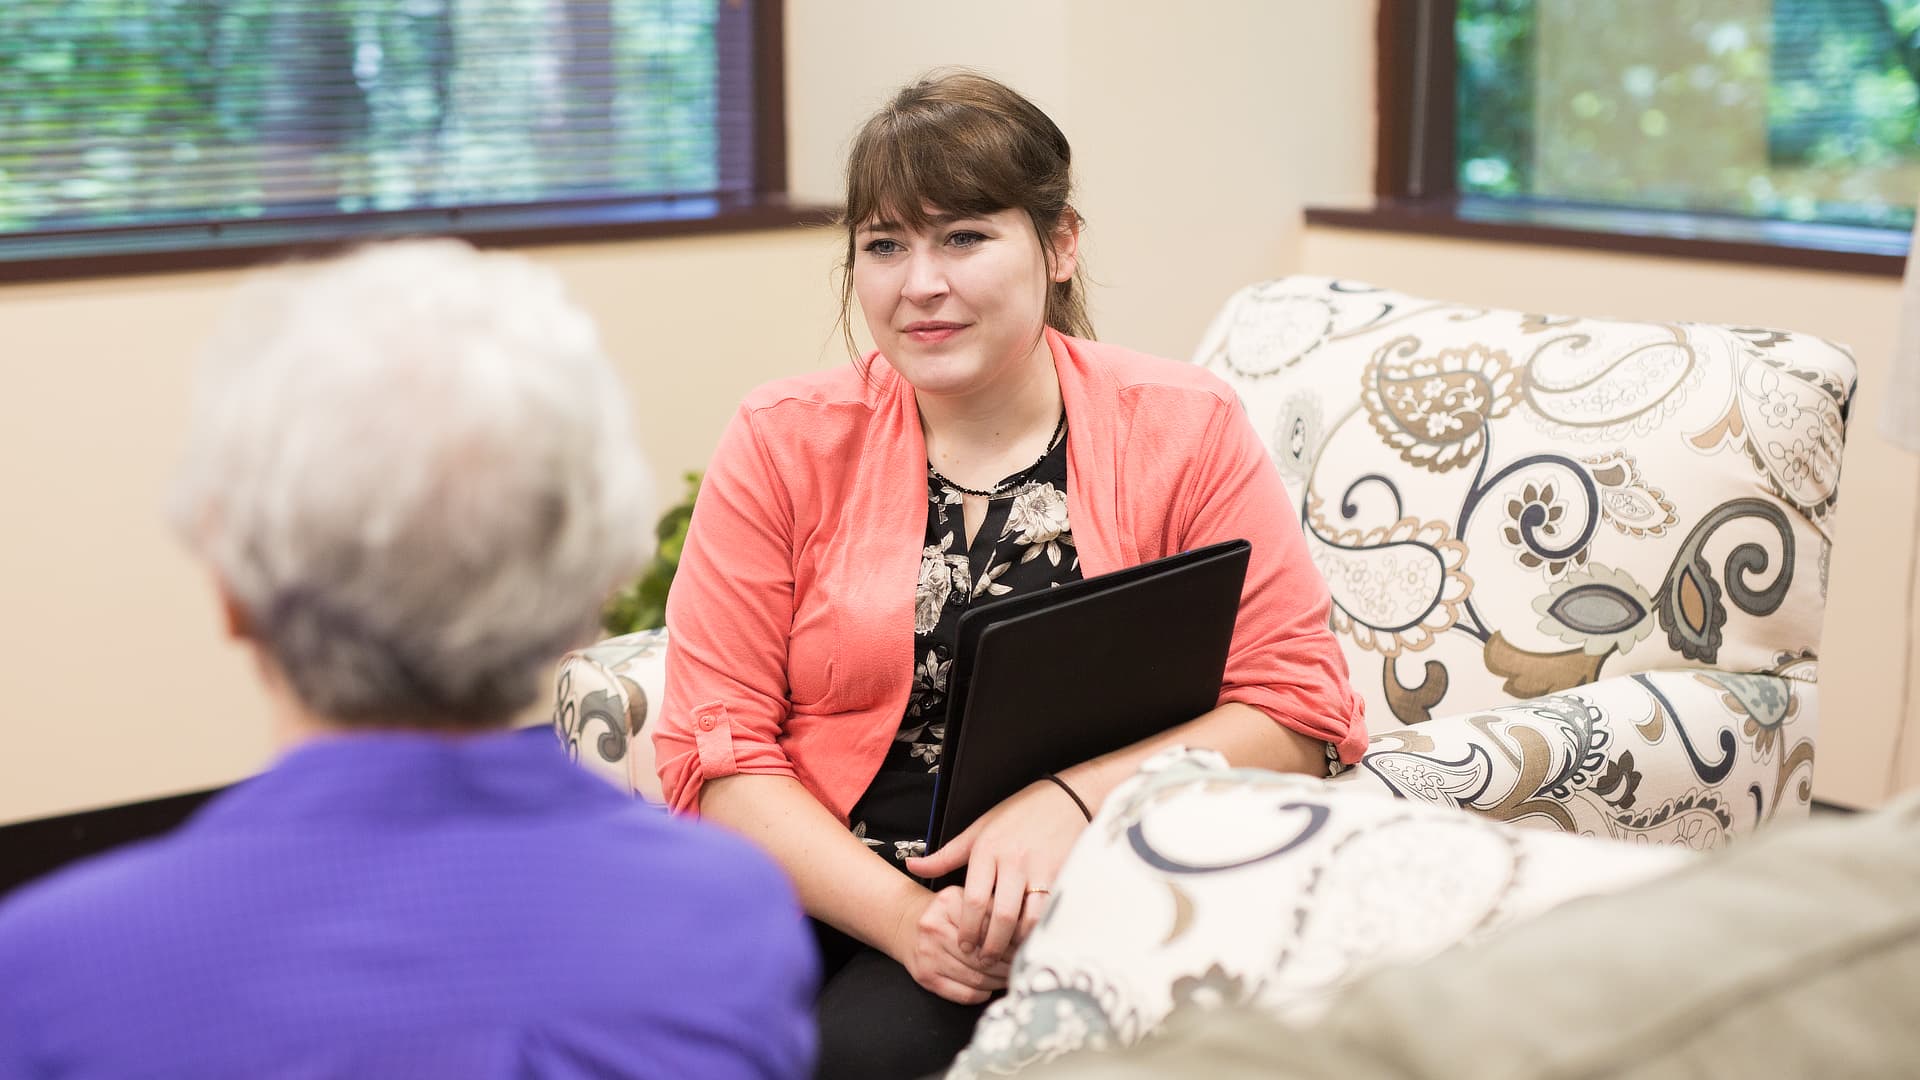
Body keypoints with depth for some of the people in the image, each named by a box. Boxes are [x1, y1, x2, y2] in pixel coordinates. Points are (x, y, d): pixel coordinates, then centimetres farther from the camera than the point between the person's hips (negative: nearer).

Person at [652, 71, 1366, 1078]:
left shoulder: (1184, 429, 2)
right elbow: (717, 747, -1)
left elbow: (1299, 706, -1)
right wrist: (900, 913, -17)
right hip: (819, 883, 2)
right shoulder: (784, 443, 3)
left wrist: (1075, 797, -17)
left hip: (1064, 905, -2)